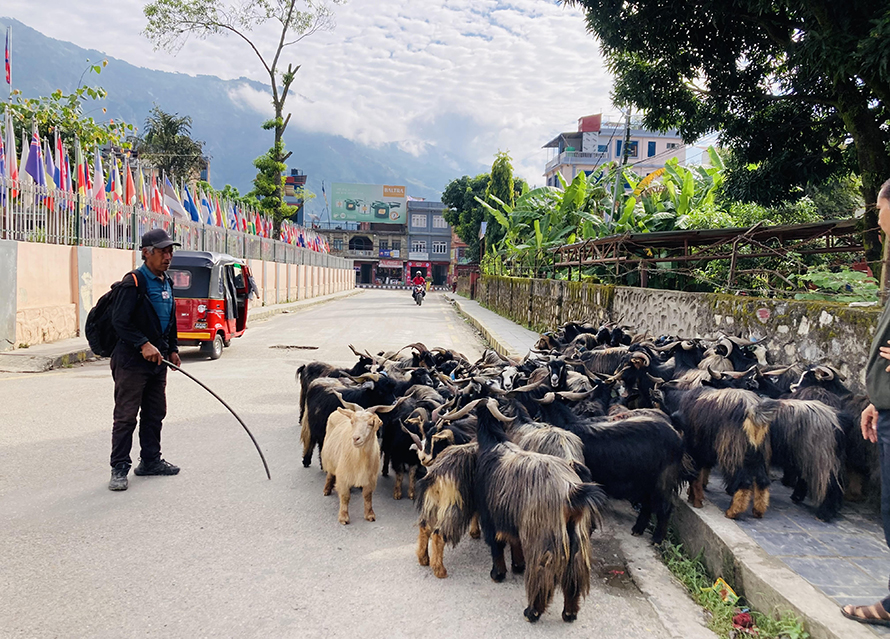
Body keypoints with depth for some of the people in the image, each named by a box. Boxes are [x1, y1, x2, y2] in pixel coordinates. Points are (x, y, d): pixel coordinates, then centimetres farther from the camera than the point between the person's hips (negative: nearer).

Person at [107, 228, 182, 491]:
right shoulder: (133, 282, -14)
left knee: (155, 413, 15)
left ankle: (150, 460, 27)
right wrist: (143, 344, -26)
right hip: (131, 361, -8)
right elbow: (119, 320, -20)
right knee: (126, 416, -3)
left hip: (158, 361, 8)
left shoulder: (166, 282, 13)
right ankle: (119, 468, 5)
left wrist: (172, 349, 19)